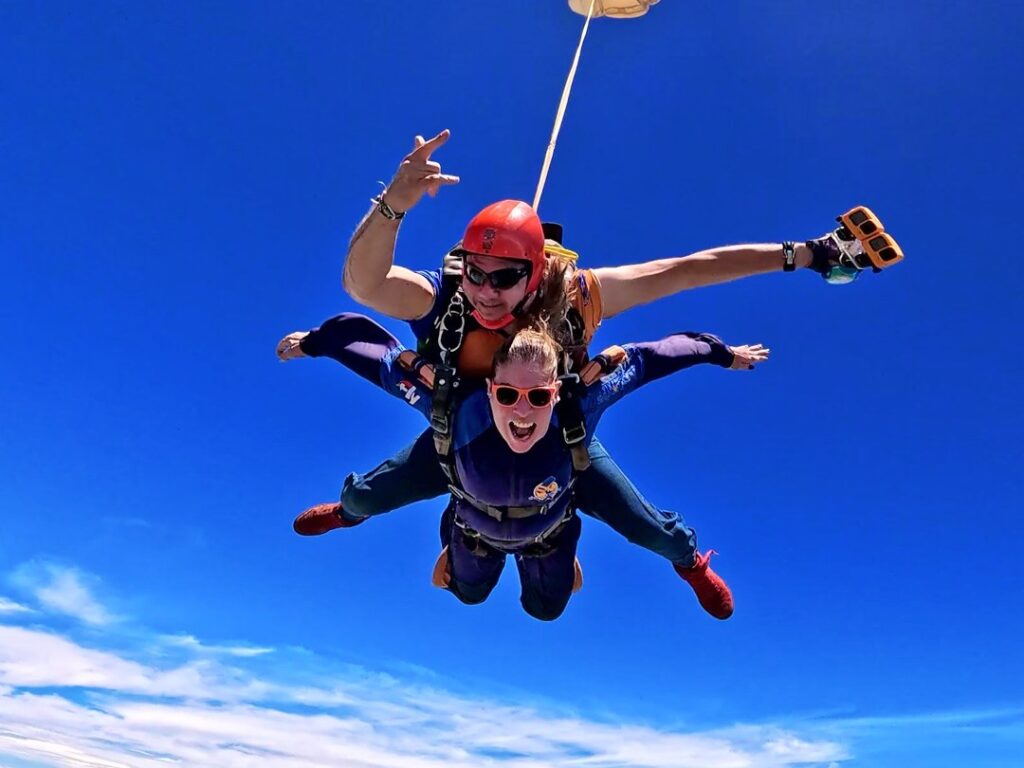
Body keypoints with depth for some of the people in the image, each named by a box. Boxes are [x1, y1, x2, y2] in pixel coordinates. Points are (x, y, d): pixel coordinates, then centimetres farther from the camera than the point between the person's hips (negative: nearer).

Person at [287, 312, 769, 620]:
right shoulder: (459, 412, -45)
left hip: (547, 535, 0)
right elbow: (386, 359, -32)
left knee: (546, 610, 31)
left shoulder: (578, 410, -44)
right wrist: (312, 342, -18)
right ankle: (453, 546, 62)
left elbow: (641, 360, -29)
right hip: (476, 534, 0)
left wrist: (721, 353, -16)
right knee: (469, 596, 32)